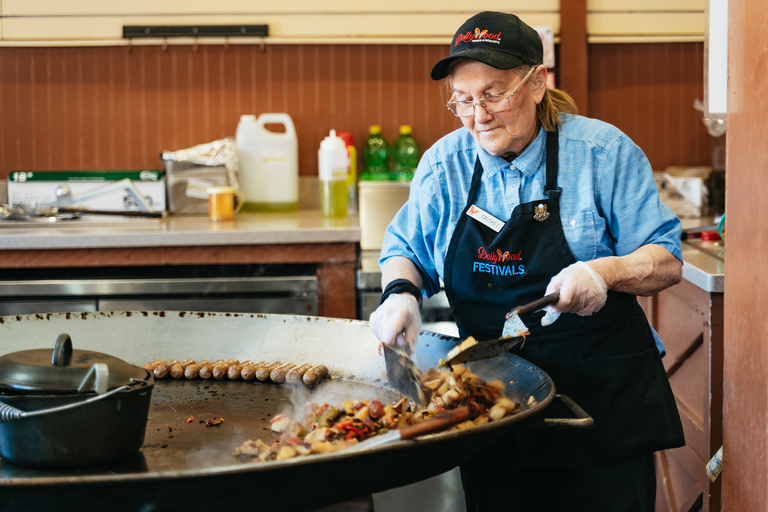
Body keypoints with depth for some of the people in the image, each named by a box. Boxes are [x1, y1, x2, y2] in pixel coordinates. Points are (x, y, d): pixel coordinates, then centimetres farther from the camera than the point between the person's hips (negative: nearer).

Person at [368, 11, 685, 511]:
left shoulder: (604, 152, -7)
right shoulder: (444, 164, 2)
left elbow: (666, 262, -4)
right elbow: (406, 249, 15)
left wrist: (606, 272, -24)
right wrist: (401, 293, -8)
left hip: (603, 397, -2)